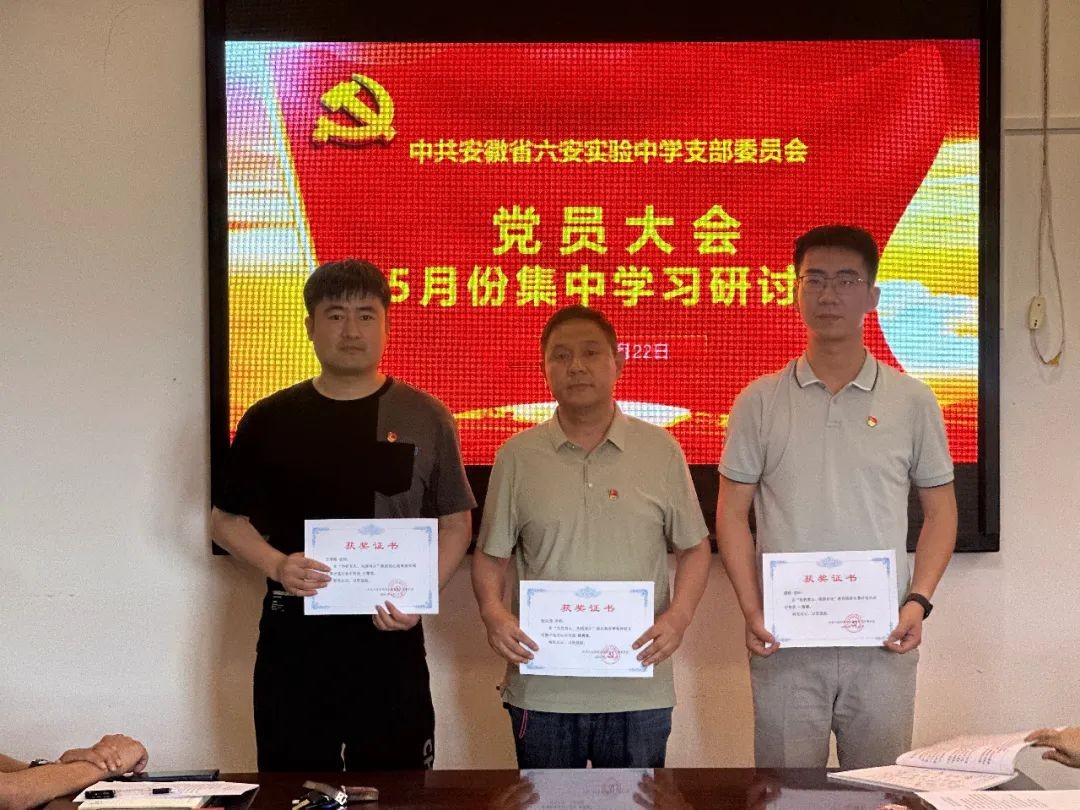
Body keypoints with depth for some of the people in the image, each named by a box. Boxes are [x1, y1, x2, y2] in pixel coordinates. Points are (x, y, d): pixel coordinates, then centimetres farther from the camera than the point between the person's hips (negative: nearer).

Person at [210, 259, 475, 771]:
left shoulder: (425, 418, 2)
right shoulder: (269, 420, 5)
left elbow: (456, 523, 6)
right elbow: (226, 519, 10)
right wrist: (276, 565, -9)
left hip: (390, 637, -1)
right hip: (293, 635, 1)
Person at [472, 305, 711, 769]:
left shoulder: (661, 451, 3)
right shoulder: (518, 456, 3)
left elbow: (693, 547, 8)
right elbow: (491, 555, 7)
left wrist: (679, 614, -9)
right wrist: (492, 612, -12)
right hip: (541, 690, 0)